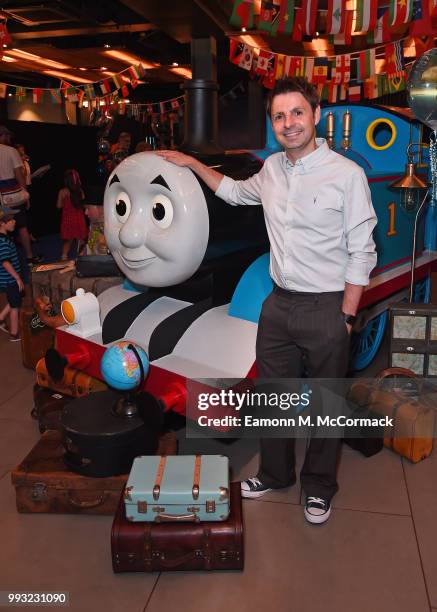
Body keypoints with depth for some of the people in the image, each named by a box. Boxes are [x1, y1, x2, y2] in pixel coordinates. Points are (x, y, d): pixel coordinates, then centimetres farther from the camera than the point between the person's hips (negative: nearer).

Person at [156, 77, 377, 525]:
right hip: (279, 303, 6)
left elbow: (361, 252, -11)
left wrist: (346, 317, -13)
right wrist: (192, 164, 21)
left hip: (327, 308, -5)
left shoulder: (346, 174, -13)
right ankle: (275, 474, 40)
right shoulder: (272, 169, 5)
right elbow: (236, 192, 27)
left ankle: (319, 487, 34)